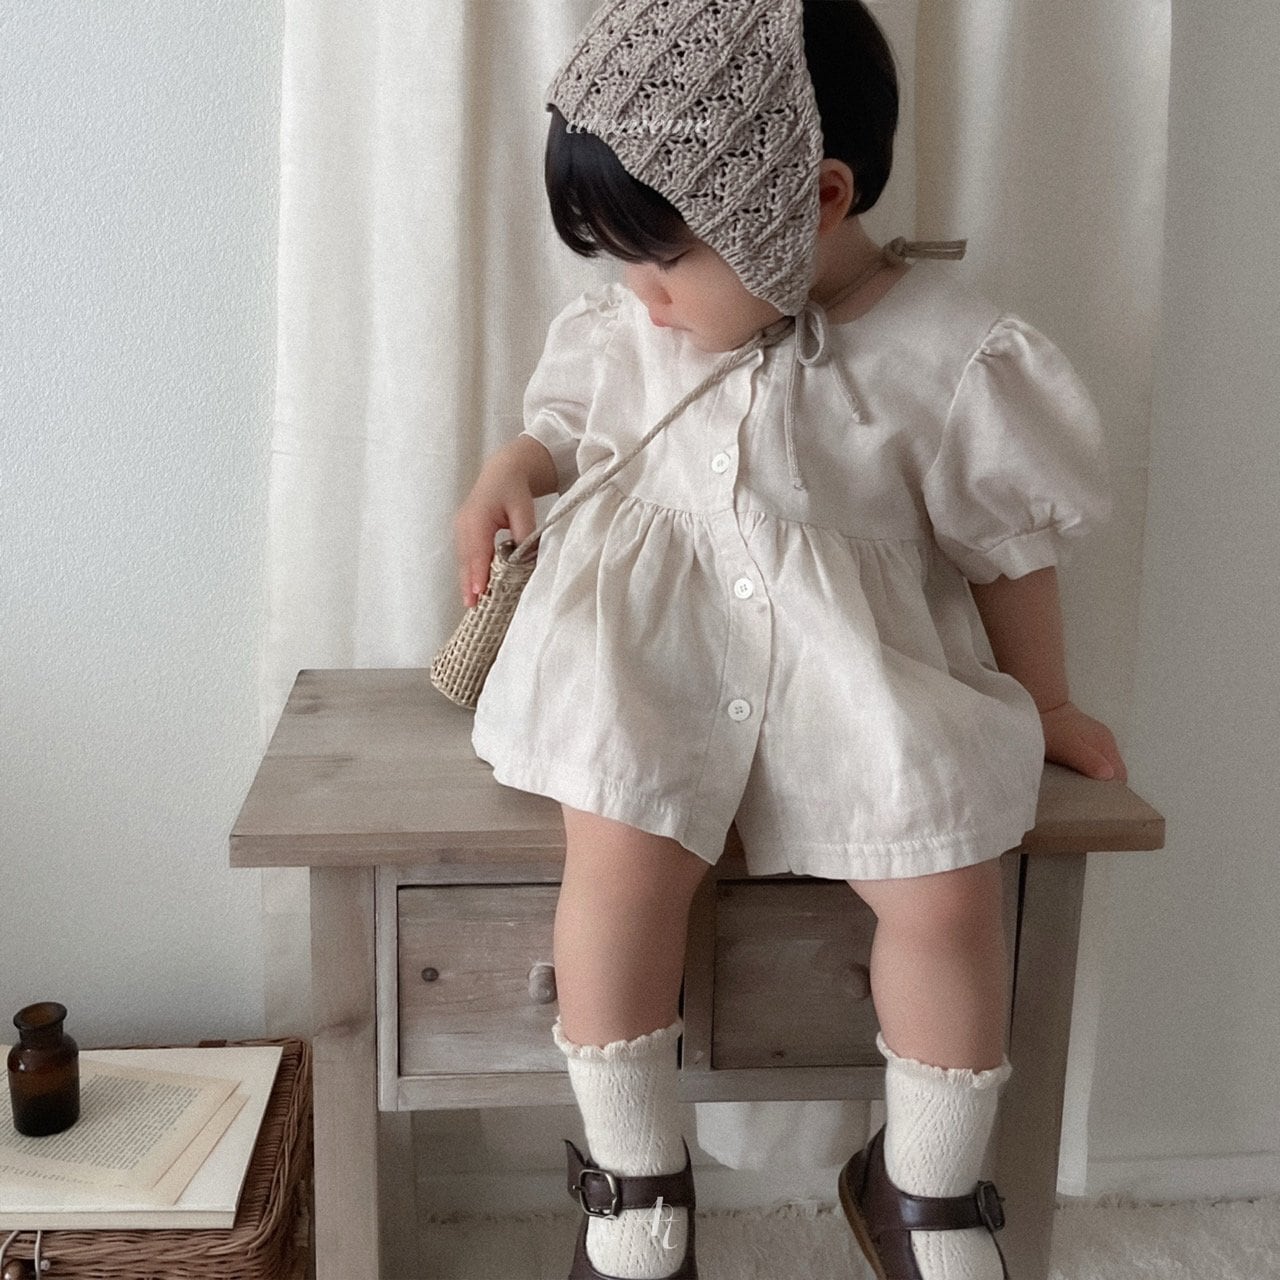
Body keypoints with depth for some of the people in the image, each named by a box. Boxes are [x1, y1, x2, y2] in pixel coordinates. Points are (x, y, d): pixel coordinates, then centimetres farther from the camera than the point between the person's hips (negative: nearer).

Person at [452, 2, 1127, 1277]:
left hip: (856, 659, -1)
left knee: (947, 888, -19)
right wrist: (509, 474, -3)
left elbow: (1010, 548, 3)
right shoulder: (628, 326, -1)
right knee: (616, 854, -25)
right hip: (659, 642, 1)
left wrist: (1042, 707, 13)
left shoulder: (947, 354, -10)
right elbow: (569, 426, 19)